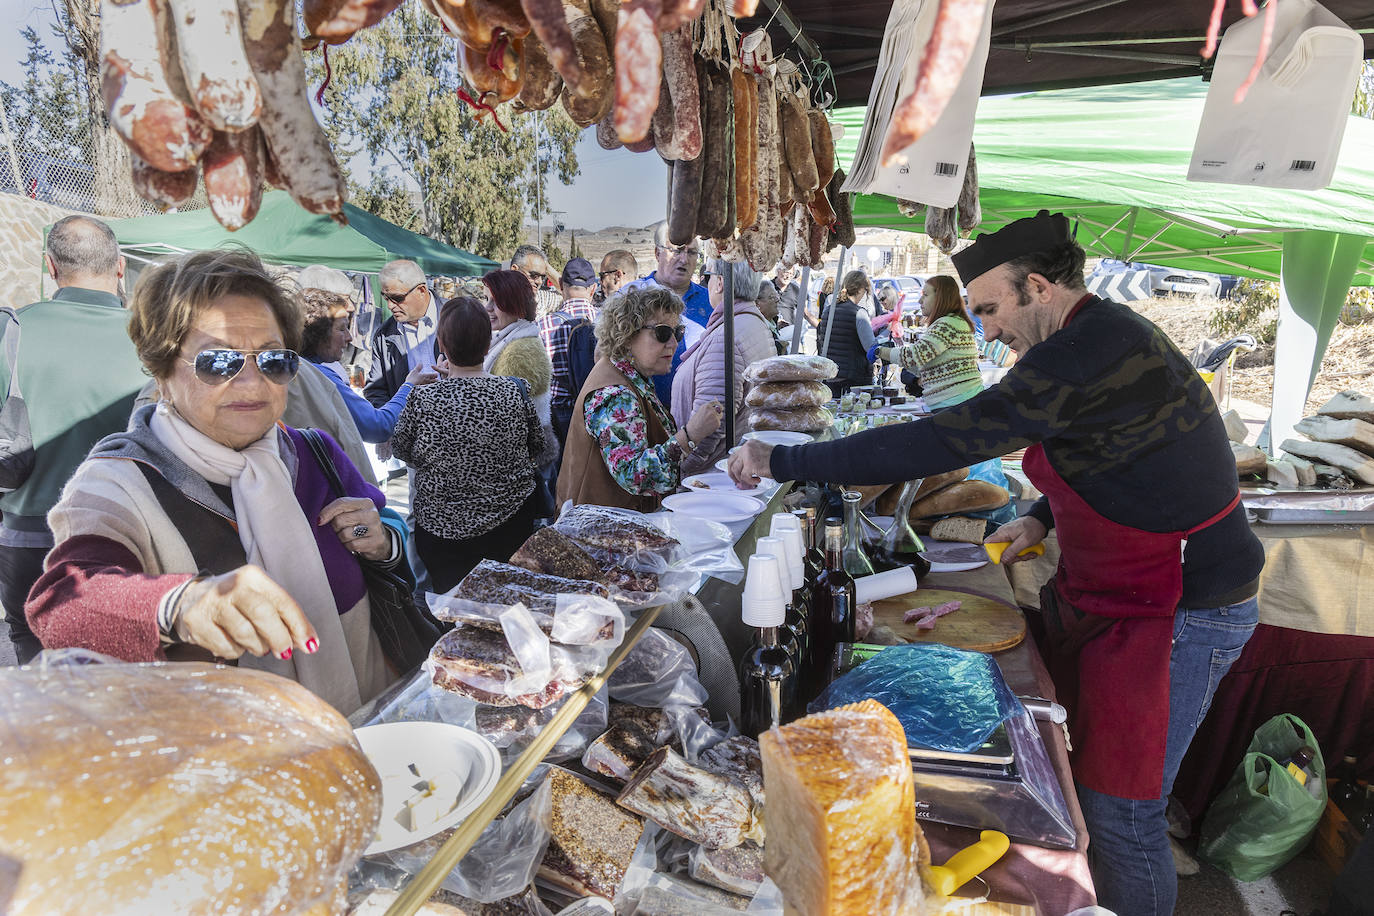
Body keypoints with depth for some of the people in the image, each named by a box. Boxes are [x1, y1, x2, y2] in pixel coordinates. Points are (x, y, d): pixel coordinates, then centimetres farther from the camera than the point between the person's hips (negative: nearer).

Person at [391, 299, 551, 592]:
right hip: (511, 521, 2)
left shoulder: (423, 400, -19)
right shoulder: (517, 391, -14)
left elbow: (401, 450, 0)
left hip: (442, 530, -1)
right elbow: (537, 448, 1)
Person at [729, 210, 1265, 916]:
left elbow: (941, 442, -32)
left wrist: (781, 462, -27)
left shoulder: (1093, 350, -27)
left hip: (1180, 612, -9)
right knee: (1080, 771, 18)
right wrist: (1043, 517, 5)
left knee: (1117, 812, 3)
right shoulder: (1105, 335, 7)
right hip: (1112, 592, 10)